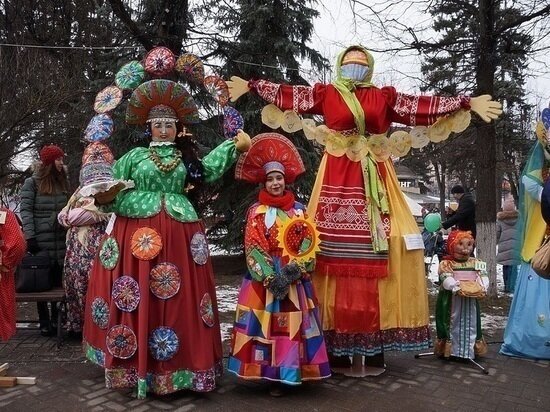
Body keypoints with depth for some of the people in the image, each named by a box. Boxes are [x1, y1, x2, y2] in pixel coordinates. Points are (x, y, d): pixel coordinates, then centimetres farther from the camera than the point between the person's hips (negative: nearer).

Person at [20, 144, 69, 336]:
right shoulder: (32, 182, 2)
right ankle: (44, 322, 11)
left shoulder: (63, 182, 17)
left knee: (59, 280, 4)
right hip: (41, 240, -4)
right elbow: (25, 210, -4)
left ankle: (57, 319, 15)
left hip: (61, 240, 4)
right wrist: (30, 236, -13)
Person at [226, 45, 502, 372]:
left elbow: (424, 106, 14)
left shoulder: (385, 97, 16)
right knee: (336, 252, -6)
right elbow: (288, 95, 9)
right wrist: (250, 86, 7)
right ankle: (338, 346, 1)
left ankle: (376, 343, 5)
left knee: (378, 252, -4)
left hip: (374, 178, 2)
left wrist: (467, 103, 11)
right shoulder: (326, 94, 12)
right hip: (338, 178, -2)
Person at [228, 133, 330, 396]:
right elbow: (253, 247, -6)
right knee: (267, 324, -1)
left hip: (294, 278, 2)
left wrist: (293, 271, -14)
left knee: (291, 324, 3)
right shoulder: (256, 211, 2)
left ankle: (286, 374, 14)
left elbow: (308, 243, 1)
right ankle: (271, 374, 11)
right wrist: (270, 278, -16)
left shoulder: (299, 210, 8)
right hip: (263, 278, -2)